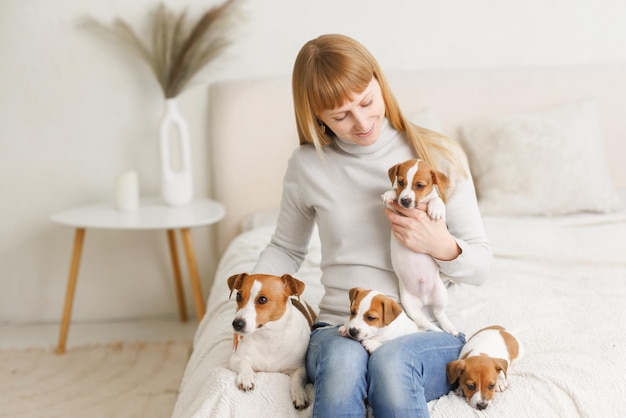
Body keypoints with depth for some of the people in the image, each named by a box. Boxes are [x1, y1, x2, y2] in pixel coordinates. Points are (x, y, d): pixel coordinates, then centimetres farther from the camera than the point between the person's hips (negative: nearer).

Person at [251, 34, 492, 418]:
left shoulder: (439, 156, 0)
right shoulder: (308, 165, 4)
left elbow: (481, 265, 5)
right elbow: (286, 249, 20)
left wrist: (442, 246, -17)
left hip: (429, 330, 0)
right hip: (340, 330, 1)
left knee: (391, 361, -37)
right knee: (342, 359, -36)